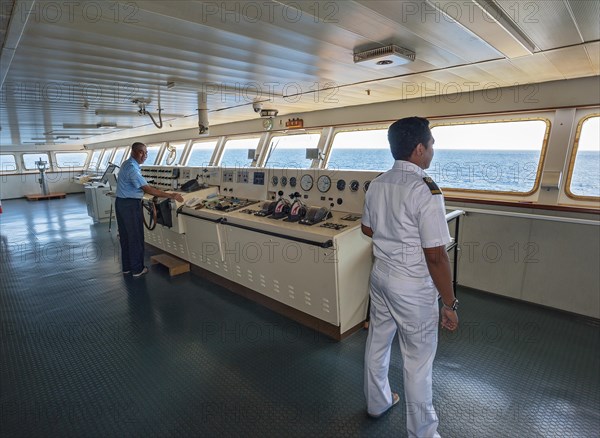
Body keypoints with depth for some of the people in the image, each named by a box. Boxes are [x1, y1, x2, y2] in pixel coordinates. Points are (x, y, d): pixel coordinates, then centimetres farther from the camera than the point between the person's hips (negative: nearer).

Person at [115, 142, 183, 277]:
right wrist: (171, 196, -29)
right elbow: (147, 189, -28)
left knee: (125, 236, 15)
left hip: (121, 203, 10)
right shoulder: (132, 168, -22)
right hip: (130, 205, -10)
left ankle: (126, 267, 26)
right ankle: (137, 269, 11)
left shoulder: (127, 163, 10)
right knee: (136, 238, 1)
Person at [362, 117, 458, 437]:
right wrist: (449, 304, -10)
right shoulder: (425, 191, -22)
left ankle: (377, 402, 46)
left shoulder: (377, 184, 0)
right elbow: (435, 256, -21)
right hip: (412, 287, -7)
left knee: (378, 342, 22)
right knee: (418, 361, 11)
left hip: (380, 275, 7)